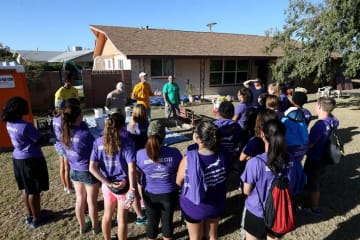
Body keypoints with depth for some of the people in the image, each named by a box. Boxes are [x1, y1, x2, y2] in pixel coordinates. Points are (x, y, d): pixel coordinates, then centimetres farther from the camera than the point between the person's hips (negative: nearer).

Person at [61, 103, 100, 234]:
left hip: (74, 171, 6)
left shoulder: (65, 133, -7)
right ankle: (95, 227, 33)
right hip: (88, 171, -6)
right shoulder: (84, 133, -28)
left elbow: (68, 152, 5)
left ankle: (82, 226, 39)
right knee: (92, 201, 14)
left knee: (80, 200, 21)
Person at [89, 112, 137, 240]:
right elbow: (131, 168, -23)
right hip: (124, 185, -4)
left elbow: (92, 168, -10)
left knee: (107, 215, 26)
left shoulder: (98, 142, -6)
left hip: (107, 185, 4)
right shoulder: (126, 141, -18)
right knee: (122, 219, 14)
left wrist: (107, 182, -9)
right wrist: (132, 189, -17)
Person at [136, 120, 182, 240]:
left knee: (152, 220, 23)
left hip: (150, 194, 1)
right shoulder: (174, 152, -22)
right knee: (167, 220, 22)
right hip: (169, 194, -1)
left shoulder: (140, 154, -20)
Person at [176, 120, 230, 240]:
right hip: (216, 203, 3)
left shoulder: (188, 160, -33)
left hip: (194, 206, -3)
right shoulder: (223, 154, -23)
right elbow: (223, 177, -5)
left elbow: (178, 182, -15)